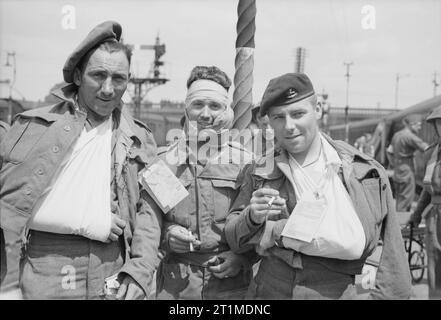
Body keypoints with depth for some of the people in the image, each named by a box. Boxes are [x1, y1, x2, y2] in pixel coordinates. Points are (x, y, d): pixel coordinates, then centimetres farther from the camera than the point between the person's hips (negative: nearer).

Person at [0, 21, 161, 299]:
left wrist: (140, 270, -9)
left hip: (115, 278, 2)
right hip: (47, 277, -1)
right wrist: (85, 223, -10)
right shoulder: (35, 125, 1)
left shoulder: (138, 140, 8)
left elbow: (148, 211, 5)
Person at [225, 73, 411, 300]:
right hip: (269, 292, 1)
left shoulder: (366, 173, -7)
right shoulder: (258, 174, -2)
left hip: (337, 293, -1)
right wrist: (252, 218, -20)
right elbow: (235, 243, -1)